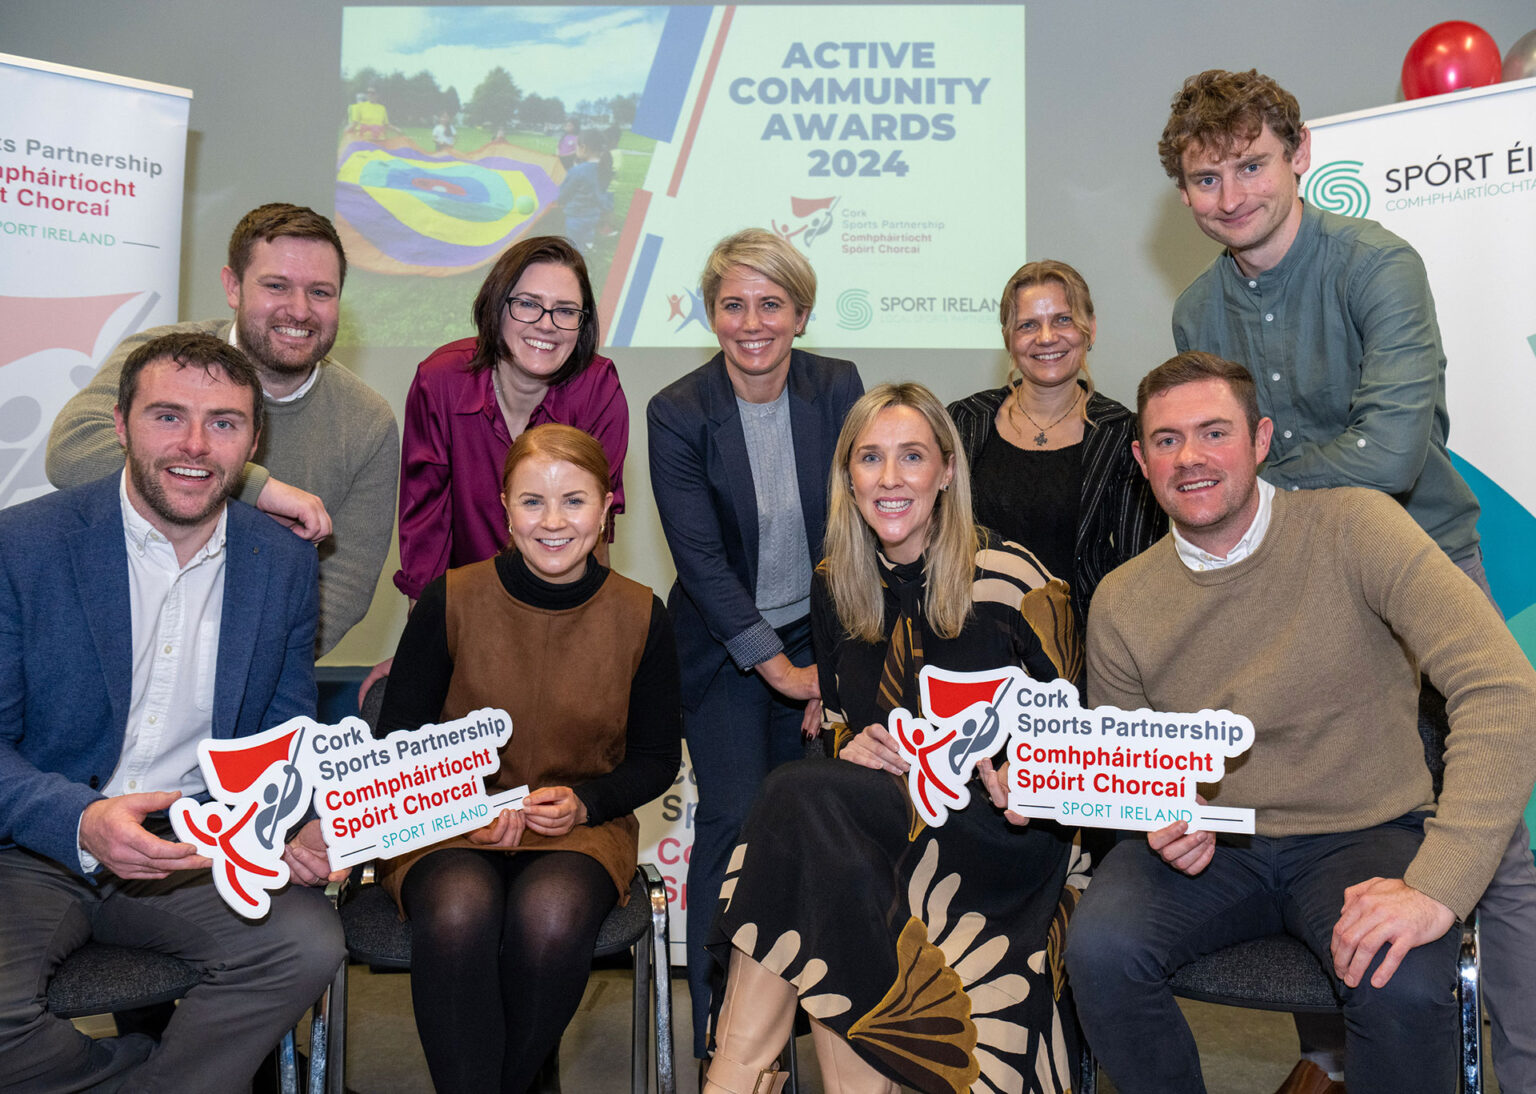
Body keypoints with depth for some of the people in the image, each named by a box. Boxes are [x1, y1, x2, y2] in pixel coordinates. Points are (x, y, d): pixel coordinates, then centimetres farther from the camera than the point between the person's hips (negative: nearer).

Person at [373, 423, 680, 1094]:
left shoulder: (640, 618, -1)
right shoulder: (450, 601, -4)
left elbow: (657, 759, 9)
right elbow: (396, 742, 4)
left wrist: (583, 804, -9)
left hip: (582, 832, 1)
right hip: (451, 829, 0)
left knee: (550, 918, -33)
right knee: (460, 912, -34)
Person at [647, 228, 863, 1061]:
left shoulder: (837, 388, -5)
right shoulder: (678, 413, -13)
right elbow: (701, 561, -14)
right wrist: (780, 667, -16)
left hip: (820, 636, 3)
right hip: (724, 647, -2)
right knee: (735, 817, -8)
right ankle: (719, 1036, 8)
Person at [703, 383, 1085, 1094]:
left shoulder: (1012, 582, -7)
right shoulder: (834, 587, 8)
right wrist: (851, 746, -5)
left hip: (1003, 834, -4)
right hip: (879, 816, 4)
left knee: (798, 798, -28)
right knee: (834, 871, -33)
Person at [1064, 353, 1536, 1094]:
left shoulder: (1353, 528, -12)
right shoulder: (1122, 602, -1)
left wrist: (1439, 885, -30)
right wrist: (1160, 822, -12)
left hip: (1363, 836, -2)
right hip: (1211, 844, 3)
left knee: (1403, 987, -32)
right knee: (1100, 949, -25)